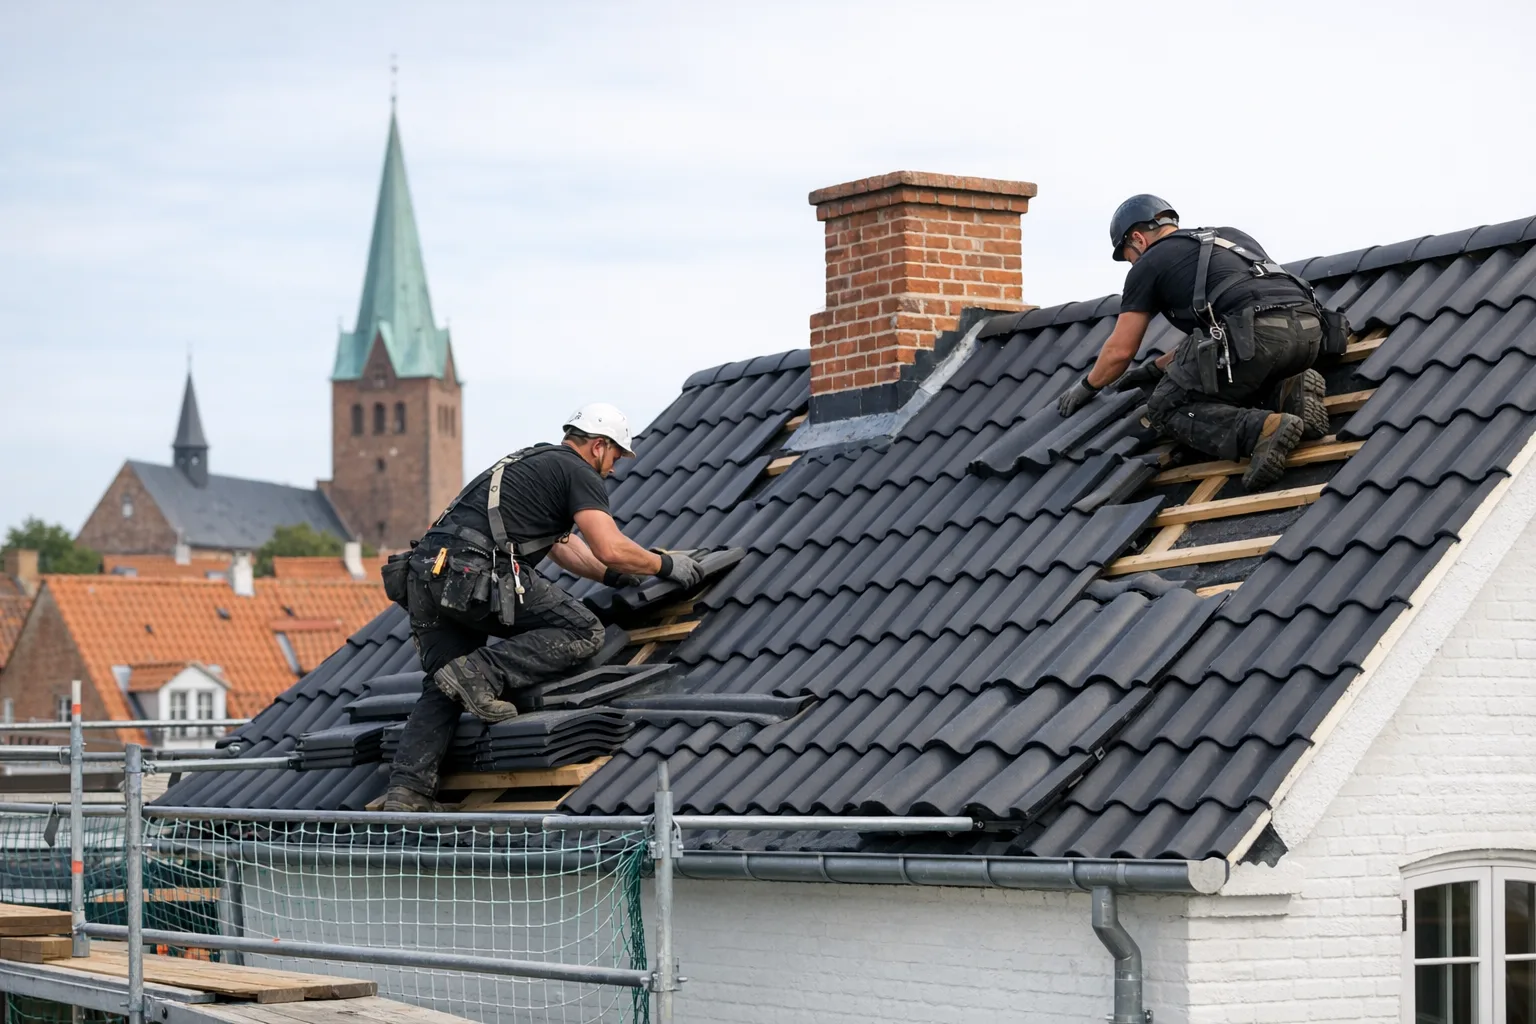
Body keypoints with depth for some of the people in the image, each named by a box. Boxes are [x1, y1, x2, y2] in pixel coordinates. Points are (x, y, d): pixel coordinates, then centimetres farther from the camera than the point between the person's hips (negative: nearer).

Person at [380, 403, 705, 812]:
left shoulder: (532, 461, 34)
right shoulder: (579, 473, 5)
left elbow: (564, 547, 43)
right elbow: (611, 548, -6)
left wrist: (616, 576, 44)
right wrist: (667, 566, 10)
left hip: (425, 571, 9)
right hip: (478, 570, -9)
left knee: (444, 688, 12)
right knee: (582, 633, -2)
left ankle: (407, 789, -6)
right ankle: (483, 673, -16)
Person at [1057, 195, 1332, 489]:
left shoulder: (1149, 263, 17)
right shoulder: (1229, 236, 36)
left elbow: (1120, 350, 20)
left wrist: (1086, 387, 39)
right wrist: (1157, 367, 47)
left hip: (1256, 336, -7)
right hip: (1307, 331, 7)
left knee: (1165, 409, 10)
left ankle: (1261, 429, -15)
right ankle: (1289, 393, 3)